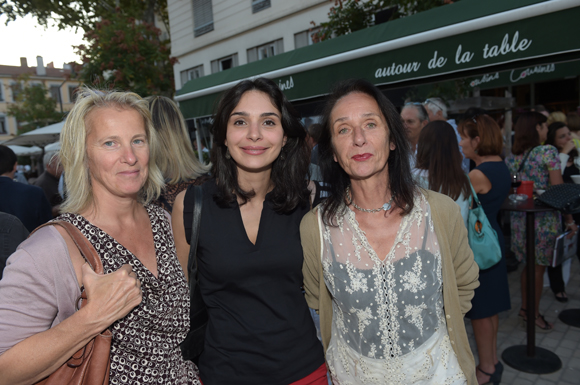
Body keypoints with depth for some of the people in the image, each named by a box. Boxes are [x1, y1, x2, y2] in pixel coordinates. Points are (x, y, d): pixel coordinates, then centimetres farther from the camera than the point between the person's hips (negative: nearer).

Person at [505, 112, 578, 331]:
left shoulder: (511, 157, 6)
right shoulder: (548, 152, -11)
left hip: (519, 217, 6)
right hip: (544, 219, -6)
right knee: (539, 267, 8)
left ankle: (524, 307, 31)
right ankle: (534, 313, 22)